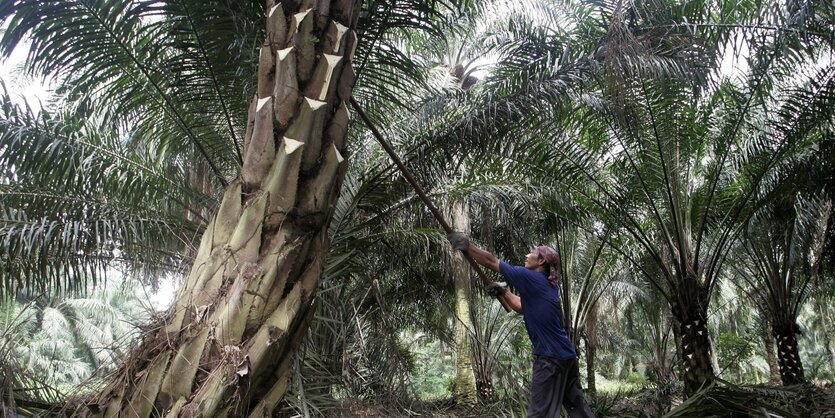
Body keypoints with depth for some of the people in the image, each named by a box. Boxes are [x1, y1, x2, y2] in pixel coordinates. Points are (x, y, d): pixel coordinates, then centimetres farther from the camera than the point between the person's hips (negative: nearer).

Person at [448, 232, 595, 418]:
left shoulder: (531, 278, -9)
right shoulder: (547, 286, 16)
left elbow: (491, 262, -5)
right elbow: (523, 307, 26)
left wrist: (465, 245, 4)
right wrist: (502, 292, 18)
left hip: (550, 357, -9)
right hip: (567, 355, 9)